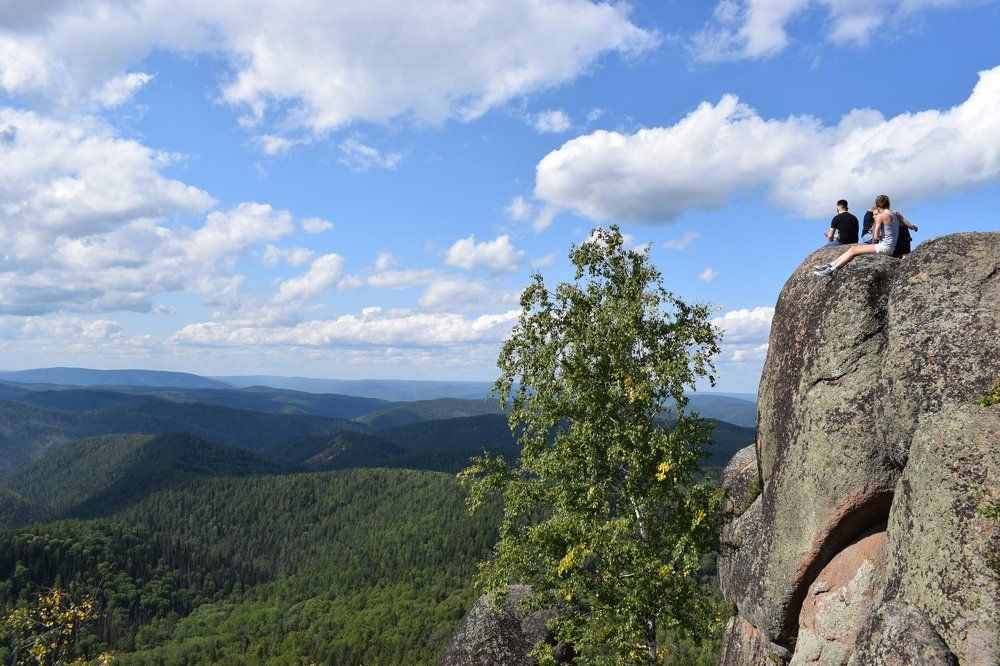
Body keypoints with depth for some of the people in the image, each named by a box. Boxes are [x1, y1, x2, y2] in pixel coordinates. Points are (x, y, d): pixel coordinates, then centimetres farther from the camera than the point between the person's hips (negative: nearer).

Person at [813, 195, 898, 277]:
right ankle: (830, 265, 3)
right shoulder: (894, 214, 17)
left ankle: (831, 270, -12)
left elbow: (876, 237, -10)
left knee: (853, 250, -9)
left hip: (885, 247, -9)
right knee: (854, 248, 7)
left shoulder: (881, 216, -10)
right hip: (890, 248, 9)